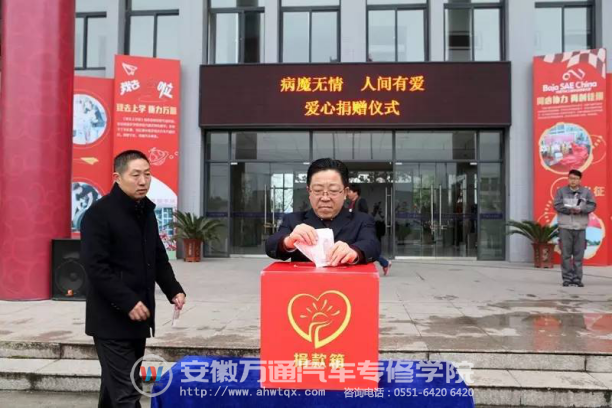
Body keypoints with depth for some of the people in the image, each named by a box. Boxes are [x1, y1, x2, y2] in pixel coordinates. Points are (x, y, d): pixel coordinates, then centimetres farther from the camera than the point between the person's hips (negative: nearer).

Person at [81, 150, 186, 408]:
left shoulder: (146, 211, 12)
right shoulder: (99, 213, -12)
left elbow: (158, 258, 19)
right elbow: (96, 268, -19)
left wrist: (173, 290, 5)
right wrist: (128, 302, -23)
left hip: (139, 315, 8)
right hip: (112, 319, -8)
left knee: (117, 384, 20)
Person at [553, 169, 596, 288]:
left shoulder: (586, 192, 7)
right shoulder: (561, 191, 4)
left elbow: (592, 205, -2)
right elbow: (557, 205, -4)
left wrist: (580, 209, -19)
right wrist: (570, 210, -19)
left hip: (580, 228, 1)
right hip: (565, 227, -1)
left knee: (579, 255, 2)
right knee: (566, 254, -1)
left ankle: (577, 278, 9)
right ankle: (567, 278, 6)